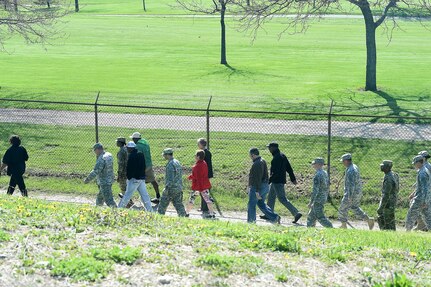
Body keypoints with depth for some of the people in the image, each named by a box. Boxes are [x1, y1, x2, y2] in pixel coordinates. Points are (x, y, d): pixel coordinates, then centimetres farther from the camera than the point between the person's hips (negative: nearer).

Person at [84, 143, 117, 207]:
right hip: (109, 180, 10)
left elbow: (95, 172, -25)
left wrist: (87, 180, -16)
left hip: (104, 182, -10)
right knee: (100, 198, 23)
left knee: (109, 200, -9)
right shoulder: (109, 155, 6)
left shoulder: (101, 159, -23)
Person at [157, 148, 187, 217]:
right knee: (179, 204, 9)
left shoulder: (170, 164, -18)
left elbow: (170, 179, -23)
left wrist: (166, 188, -19)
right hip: (179, 188, 8)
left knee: (162, 204, 5)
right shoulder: (177, 162, 12)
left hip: (171, 189, -8)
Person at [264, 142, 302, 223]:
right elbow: (289, 168, 16)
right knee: (271, 197, 18)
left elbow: (276, 172, -25)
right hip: (276, 181, 11)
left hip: (277, 181, -11)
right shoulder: (282, 155, 13)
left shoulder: (277, 157, -18)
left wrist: (269, 181, -23)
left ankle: (296, 213, -14)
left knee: (282, 199, -10)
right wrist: (293, 179, 19)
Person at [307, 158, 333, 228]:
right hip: (323, 198, 10)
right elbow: (327, 187, 16)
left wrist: (311, 202, -19)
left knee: (320, 217, -5)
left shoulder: (317, 175, -21)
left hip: (318, 199, -10)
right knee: (311, 215, 16)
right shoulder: (325, 173, 9)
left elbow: (315, 190, -24)